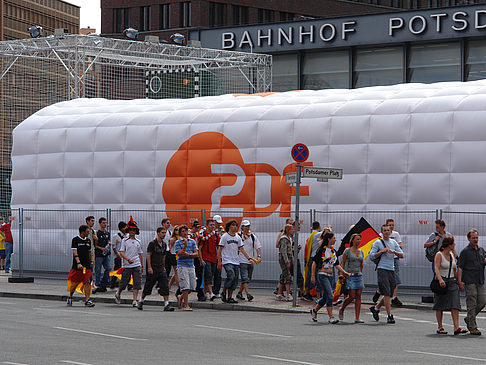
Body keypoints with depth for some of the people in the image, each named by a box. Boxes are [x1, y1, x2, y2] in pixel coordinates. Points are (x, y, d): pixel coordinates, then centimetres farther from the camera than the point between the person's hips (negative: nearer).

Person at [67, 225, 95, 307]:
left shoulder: (88, 241, 12)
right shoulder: (75, 240, -5)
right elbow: (75, 252, -15)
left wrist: (91, 261, 22)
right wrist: (78, 263, -26)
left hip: (87, 265, 4)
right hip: (76, 266, -4)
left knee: (87, 282, -10)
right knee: (74, 282, 6)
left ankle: (87, 300, -14)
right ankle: (70, 297, 29)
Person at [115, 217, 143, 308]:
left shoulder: (138, 242, 12)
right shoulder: (124, 241, 0)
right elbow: (121, 252, -6)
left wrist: (142, 265, 20)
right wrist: (128, 259, -21)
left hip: (137, 266, 3)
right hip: (127, 266, -3)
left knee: (137, 283, -8)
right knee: (124, 282, 1)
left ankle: (134, 301, -7)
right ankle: (118, 294, 30)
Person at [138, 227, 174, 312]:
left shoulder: (164, 244, 10)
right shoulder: (152, 243, -8)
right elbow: (148, 255, -12)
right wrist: (149, 267, -18)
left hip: (161, 269, 5)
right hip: (152, 269, -5)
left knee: (165, 286, -9)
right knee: (148, 287, 6)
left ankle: (166, 305, -12)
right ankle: (141, 302, 27)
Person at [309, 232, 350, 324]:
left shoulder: (333, 251, 14)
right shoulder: (322, 250, -8)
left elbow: (336, 264, 18)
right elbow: (315, 262, -7)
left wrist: (344, 272, 5)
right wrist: (312, 275, -10)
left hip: (330, 276, 8)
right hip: (322, 275, -8)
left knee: (325, 297, 12)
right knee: (329, 296, -15)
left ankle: (314, 310, 34)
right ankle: (331, 317, -15)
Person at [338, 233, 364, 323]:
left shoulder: (361, 252, 12)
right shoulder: (347, 251, -3)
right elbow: (342, 264, -4)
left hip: (359, 276, 5)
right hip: (350, 275, -5)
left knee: (358, 297, -3)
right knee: (352, 297, -10)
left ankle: (357, 318, -4)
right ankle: (341, 310, 17)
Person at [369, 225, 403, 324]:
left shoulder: (394, 242, 16)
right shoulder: (377, 243, 1)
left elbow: (401, 255, 10)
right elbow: (371, 256, -5)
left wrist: (394, 251, -9)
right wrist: (382, 251, -13)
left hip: (391, 270, 6)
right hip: (382, 270, -6)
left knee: (389, 294, 9)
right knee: (386, 293, -12)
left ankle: (375, 308, 29)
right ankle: (389, 316, -12)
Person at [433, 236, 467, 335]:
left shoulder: (452, 255, 13)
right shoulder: (439, 255, -7)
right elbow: (436, 268, -21)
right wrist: (440, 280, -35)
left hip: (452, 282, 6)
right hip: (441, 282, -6)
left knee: (455, 305, -8)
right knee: (440, 306, 1)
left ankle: (456, 328, -15)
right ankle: (440, 328, 10)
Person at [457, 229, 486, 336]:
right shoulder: (465, 251, -2)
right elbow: (460, 267, -5)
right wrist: (460, 281, -14)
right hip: (469, 282, -6)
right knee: (472, 304, -5)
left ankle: (469, 319, 22)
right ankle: (472, 328, -1)